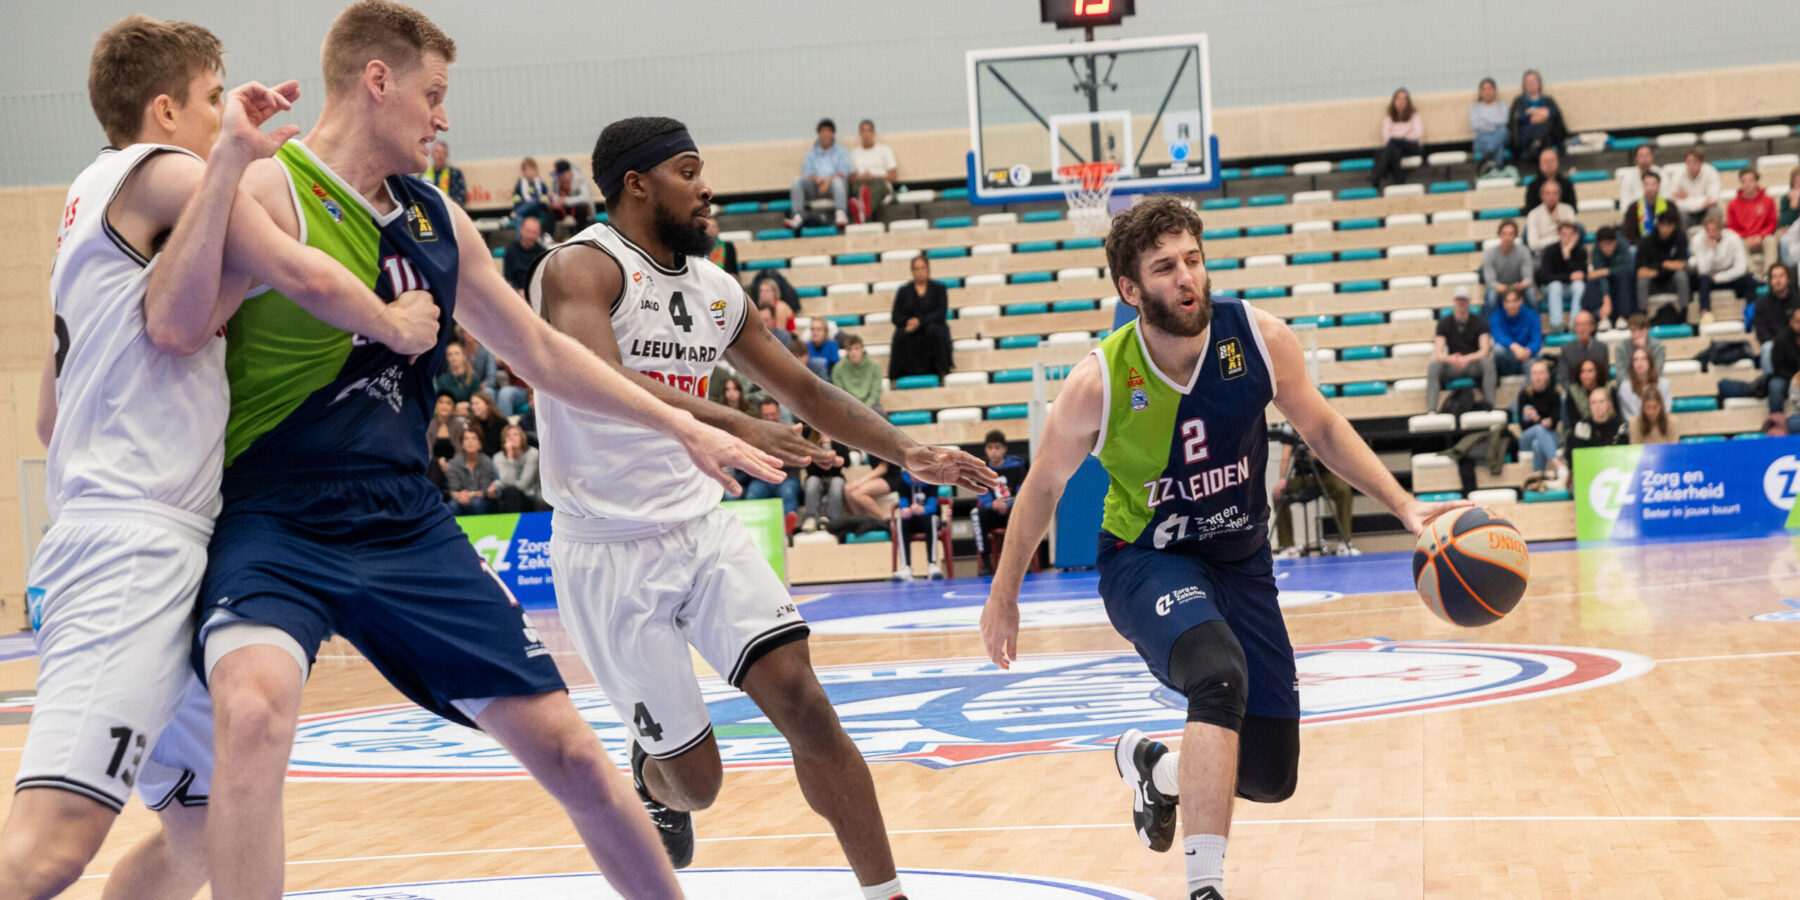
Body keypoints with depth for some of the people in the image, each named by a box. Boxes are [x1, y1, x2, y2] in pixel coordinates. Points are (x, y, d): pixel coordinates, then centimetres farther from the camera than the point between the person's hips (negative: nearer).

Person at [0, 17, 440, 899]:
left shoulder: (93, 197, 27)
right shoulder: (163, 170, -1)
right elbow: (306, 275, -14)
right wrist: (396, 325, 4)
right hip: (132, 539, -11)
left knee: (206, 814, 16)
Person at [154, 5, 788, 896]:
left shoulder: (438, 221, 11)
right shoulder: (266, 191, -11)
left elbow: (541, 352, 21)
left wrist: (684, 428, 22)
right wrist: (228, 158, -32)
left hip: (406, 523, 6)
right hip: (273, 526, -6)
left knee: (567, 749, 5)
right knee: (254, 713, -36)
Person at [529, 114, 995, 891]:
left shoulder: (714, 289, 10)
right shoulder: (583, 267, -14)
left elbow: (806, 390, 19)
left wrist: (907, 453, 9)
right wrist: (733, 426, -44)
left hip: (702, 529, 6)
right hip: (611, 555, -5)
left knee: (802, 702, -14)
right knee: (696, 779, 1)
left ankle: (885, 895, -6)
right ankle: (652, 779, 39)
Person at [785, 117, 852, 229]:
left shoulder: (841, 151, 13)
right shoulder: (811, 152, 20)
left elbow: (843, 172, -2)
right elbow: (806, 174, 9)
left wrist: (828, 180, -20)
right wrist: (816, 178, -16)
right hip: (815, 186, 2)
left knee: (837, 180, -37)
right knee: (797, 181, -25)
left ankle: (841, 214, -55)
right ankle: (798, 216, -37)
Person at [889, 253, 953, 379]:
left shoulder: (938, 288, 10)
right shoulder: (904, 291, 14)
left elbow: (941, 314, -4)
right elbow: (896, 317, 5)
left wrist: (920, 321, -20)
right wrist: (908, 322, -19)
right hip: (911, 333, 0)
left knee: (933, 331, -36)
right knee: (901, 335, -34)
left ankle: (940, 371, -23)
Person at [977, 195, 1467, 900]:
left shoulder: (1260, 339, -16)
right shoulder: (1100, 384, -21)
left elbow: (1322, 429, 2)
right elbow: (1044, 486, -4)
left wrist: (1405, 507, -7)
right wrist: (1003, 596, 4)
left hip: (1240, 561, 4)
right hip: (1145, 559, -4)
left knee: (1271, 776, 7)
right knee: (1220, 676, -37)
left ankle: (1153, 766, 39)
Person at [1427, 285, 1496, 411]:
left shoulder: (1478, 322, 1)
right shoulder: (1444, 323, 3)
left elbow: (1484, 351, -12)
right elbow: (1439, 354, -7)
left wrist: (1467, 358, -32)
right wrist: (1450, 359, -32)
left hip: (1474, 364, -1)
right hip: (1453, 367, 1)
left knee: (1487, 362, -34)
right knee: (1433, 367, -29)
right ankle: (1431, 411, -36)